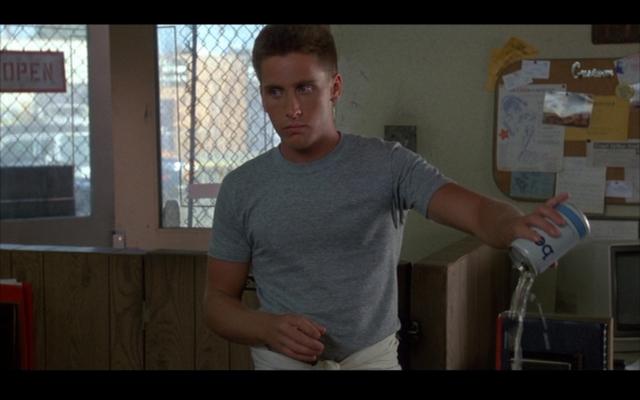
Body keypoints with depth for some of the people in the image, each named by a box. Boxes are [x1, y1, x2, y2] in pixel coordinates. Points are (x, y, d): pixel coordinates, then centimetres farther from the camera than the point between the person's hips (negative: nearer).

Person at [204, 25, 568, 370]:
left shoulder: (389, 165, -3)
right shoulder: (241, 188, 3)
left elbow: (476, 211, -17)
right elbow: (218, 300, 7)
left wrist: (516, 225, -40)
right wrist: (267, 328, -14)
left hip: (373, 360, -1)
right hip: (281, 362, 1)